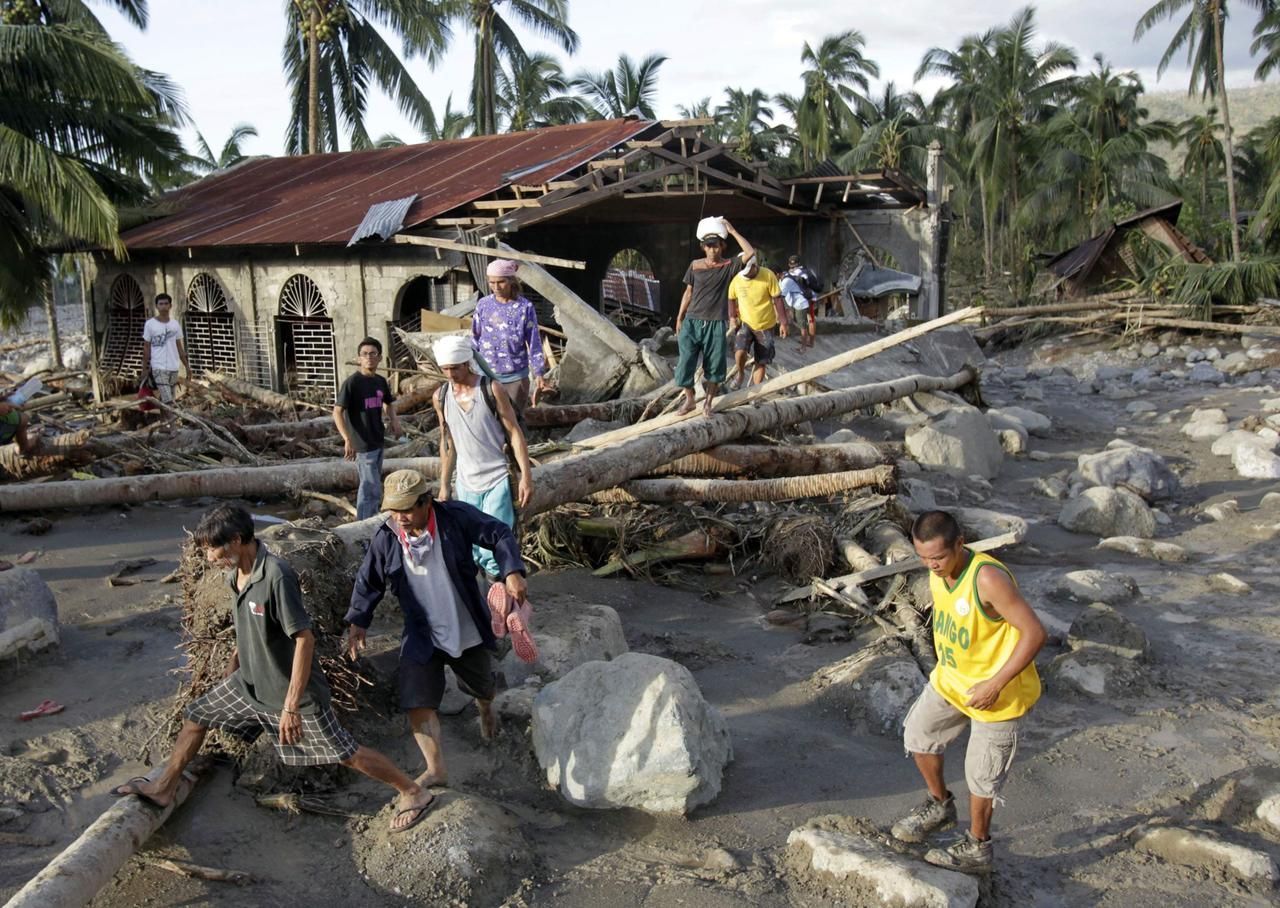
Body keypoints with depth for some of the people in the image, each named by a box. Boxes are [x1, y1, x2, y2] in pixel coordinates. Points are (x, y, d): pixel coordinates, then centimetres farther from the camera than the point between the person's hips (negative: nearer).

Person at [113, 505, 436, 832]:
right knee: (197, 716, 17)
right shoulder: (236, 573, -1)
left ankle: (414, 792, 13)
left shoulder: (276, 576, -28)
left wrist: (291, 706, -28)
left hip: (292, 691, -8)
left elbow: (304, 639, -28)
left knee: (345, 753, -2)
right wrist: (233, 664, 27)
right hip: (250, 682, 8)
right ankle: (164, 788, 39)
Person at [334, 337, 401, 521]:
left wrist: (394, 420, 2)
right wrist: (347, 440, -30)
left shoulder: (381, 381, 5)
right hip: (362, 445, -7)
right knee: (373, 490, -6)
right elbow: (337, 412, -19)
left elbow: (388, 404, 23)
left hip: (378, 443, 7)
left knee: (368, 488, 18)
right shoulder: (352, 382, -16)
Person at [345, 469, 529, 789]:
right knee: (417, 703, -10)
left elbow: (500, 535, -12)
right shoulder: (386, 538, -15)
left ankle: (486, 709, 61)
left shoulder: (456, 517, -22)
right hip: (421, 637, 0)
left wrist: (512, 573, -24)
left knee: (481, 686, 23)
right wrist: (357, 622, 4)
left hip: (468, 631, 0)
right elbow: (368, 582, 1)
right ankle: (436, 769, 7)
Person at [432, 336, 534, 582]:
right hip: (465, 484, 4)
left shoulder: (491, 389, -8)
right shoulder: (441, 397, 3)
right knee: (469, 548, 7)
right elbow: (447, 443, 12)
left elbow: (515, 432, -7)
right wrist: (444, 485, 11)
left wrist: (526, 476, -13)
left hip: (497, 481, -4)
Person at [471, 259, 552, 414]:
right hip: (487, 375, 2)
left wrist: (539, 374, -13)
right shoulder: (483, 305, -3)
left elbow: (534, 344, -6)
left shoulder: (525, 308, -10)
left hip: (515, 377, -2)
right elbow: (475, 339, 7)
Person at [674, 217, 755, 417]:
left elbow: (750, 253, -16)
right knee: (685, 361, -2)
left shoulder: (729, 266, -1)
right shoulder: (695, 265, 4)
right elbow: (688, 293, 11)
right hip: (692, 322, 1)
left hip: (715, 324, -1)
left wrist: (733, 232, -14)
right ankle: (689, 399, 15)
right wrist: (679, 318, 10)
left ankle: (708, 402, 21)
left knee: (715, 365, 5)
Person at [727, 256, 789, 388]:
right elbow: (731, 299, 9)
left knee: (761, 362, 5)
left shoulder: (768, 276, -14)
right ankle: (739, 374, 5)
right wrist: (732, 318, -3)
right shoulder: (736, 279, -9)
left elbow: (777, 299, -8)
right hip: (745, 323, 0)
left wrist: (783, 322, -7)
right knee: (740, 351, -25)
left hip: (766, 326, 0)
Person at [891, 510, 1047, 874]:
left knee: (980, 773, 8)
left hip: (996, 692, -7)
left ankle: (977, 848, 31)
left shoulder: (988, 578, -34)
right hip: (951, 678, 8)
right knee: (918, 735, 17)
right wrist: (944, 664, 13)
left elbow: (1034, 633, -31)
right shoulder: (938, 569, -9)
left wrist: (995, 684, -29)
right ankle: (940, 806, 42)